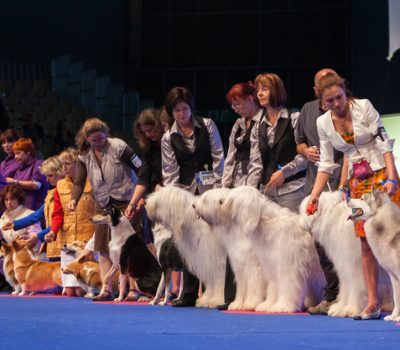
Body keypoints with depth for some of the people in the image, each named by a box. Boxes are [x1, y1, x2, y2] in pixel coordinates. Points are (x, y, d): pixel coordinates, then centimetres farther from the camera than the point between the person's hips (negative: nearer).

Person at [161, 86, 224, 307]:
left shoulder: (207, 125, 5)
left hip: (210, 188, -2)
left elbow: (218, 156, 3)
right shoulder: (168, 138, 7)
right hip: (187, 191, 2)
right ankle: (189, 294, 3)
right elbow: (170, 171, 3)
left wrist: (219, 186, -3)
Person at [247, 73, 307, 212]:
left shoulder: (295, 119, 1)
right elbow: (255, 163, 11)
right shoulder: (258, 127, 16)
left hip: (291, 189, -4)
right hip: (266, 190, 4)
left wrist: (284, 172, -12)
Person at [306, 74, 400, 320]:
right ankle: (373, 303, 0)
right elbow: (327, 164, 8)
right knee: (366, 242, 0)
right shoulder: (323, 123, 3)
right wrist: (314, 196, 0)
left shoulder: (363, 107, -9)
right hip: (358, 184, 4)